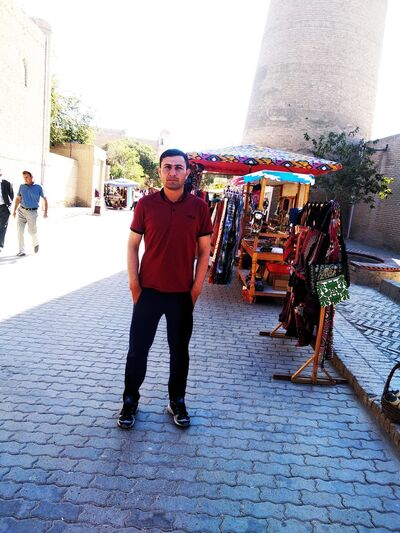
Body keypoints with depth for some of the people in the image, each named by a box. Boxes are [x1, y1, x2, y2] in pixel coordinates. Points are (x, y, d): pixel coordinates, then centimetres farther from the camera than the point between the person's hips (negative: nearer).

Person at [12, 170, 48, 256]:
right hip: (21, 210, 3)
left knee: (32, 231, 6)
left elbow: (44, 199, 3)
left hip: (32, 212, -3)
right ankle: (22, 251, 1)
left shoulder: (38, 187, -3)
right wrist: (14, 210, 10)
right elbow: (18, 198, 15)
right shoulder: (22, 186, 6)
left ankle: (36, 243, 38)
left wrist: (45, 212, -4)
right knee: (20, 231, -5)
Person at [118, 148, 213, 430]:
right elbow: (133, 244, 3)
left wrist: (197, 286, -3)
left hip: (183, 293, 0)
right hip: (148, 290, 0)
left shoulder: (199, 206, -3)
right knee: (138, 348, 9)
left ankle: (177, 401, 33)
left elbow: (204, 250, 2)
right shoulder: (146, 204, -2)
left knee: (180, 350, 14)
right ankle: (130, 401, 29)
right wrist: (133, 280, -4)